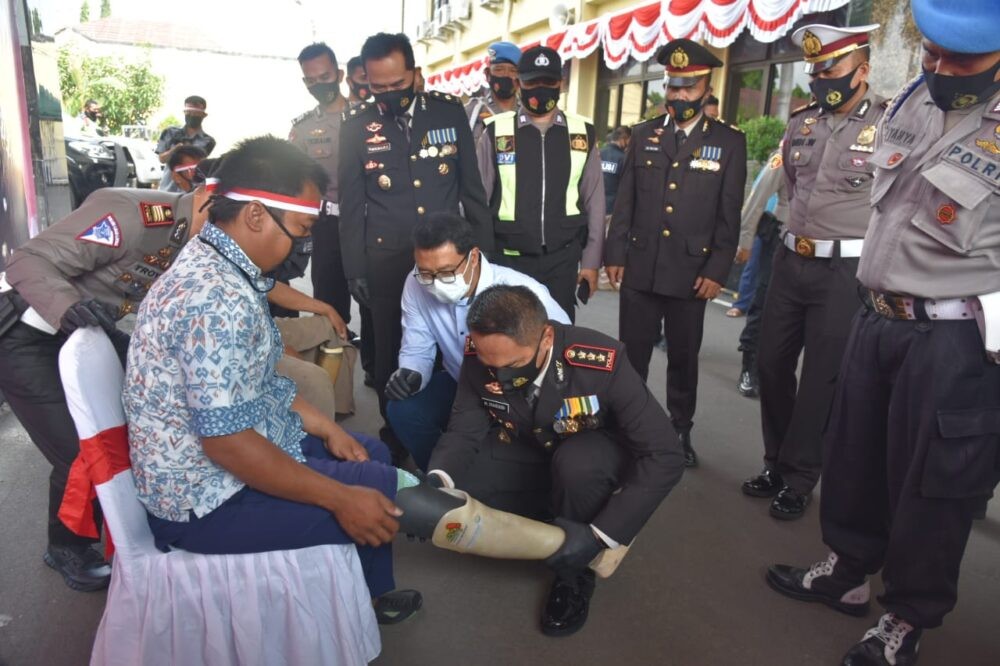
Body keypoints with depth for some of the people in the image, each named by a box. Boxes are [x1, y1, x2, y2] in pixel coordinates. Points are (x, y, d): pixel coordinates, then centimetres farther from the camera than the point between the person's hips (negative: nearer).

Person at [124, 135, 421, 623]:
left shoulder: (214, 264, 4)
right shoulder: (216, 297, -29)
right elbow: (227, 442, -30)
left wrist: (326, 428, 9)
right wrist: (341, 499, -23)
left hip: (242, 441, 10)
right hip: (207, 497, -10)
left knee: (373, 453, 16)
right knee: (383, 489, -8)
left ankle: (368, 596, 32)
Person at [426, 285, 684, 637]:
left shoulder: (602, 363, -34)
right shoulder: (480, 359, -24)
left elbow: (664, 457, -30)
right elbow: (464, 431, -14)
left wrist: (600, 534, -36)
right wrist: (436, 482, -36)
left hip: (596, 455, -3)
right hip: (531, 455, 4)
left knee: (576, 464, -38)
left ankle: (574, 572, -8)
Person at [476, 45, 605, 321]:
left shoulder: (583, 133, 3)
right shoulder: (496, 132, -2)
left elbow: (594, 202, 7)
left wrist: (591, 261, 4)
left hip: (562, 259, 1)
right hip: (508, 259, -1)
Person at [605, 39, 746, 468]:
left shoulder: (729, 142, 2)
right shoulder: (643, 135, 8)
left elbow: (729, 214, -1)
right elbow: (624, 203, 7)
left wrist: (716, 271, -7)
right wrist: (615, 255, 2)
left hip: (691, 272, -1)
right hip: (639, 268, 2)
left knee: (684, 357, 10)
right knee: (632, 353, 8)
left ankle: (680, 431, 27)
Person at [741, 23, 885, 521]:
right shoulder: (801, 122, 8)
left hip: (846, 271, -6)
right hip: (790, 262, 6)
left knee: (821, 378, 3)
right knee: (771, 363, 11)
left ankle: (799, 479, 19)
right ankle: (776, 462, 29)